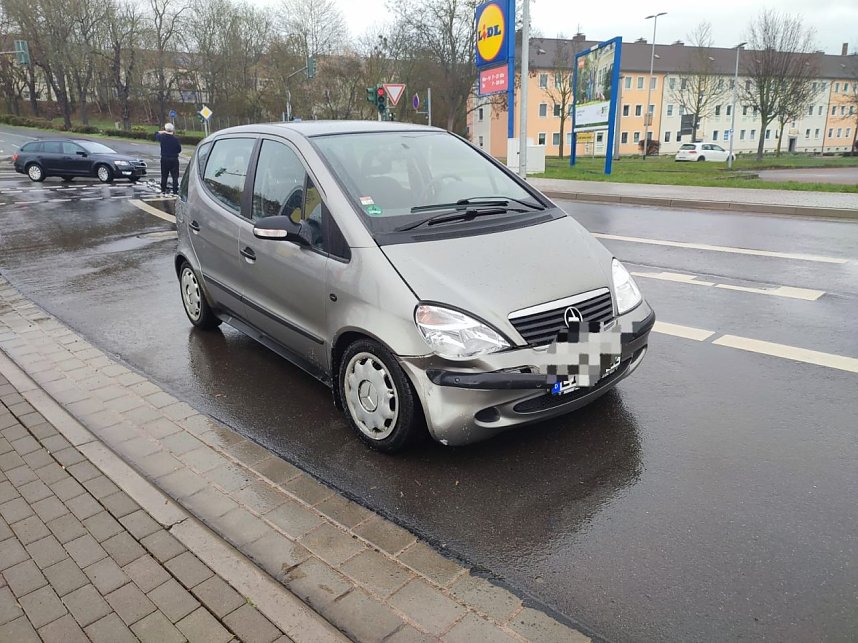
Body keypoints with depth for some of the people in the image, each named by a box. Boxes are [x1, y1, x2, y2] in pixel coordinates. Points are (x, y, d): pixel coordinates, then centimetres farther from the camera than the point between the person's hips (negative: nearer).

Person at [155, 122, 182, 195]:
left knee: (164, 175, 13)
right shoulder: (175, 139, -13)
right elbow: (179, 149, -4)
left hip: (164, 159, 3)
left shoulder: (162, 137, -4)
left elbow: (156, 136, 18)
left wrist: (162, 132, 26)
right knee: (175, 176, 1)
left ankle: (163, 190, 17)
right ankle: (175, 191, -3)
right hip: (174, 159, -3)